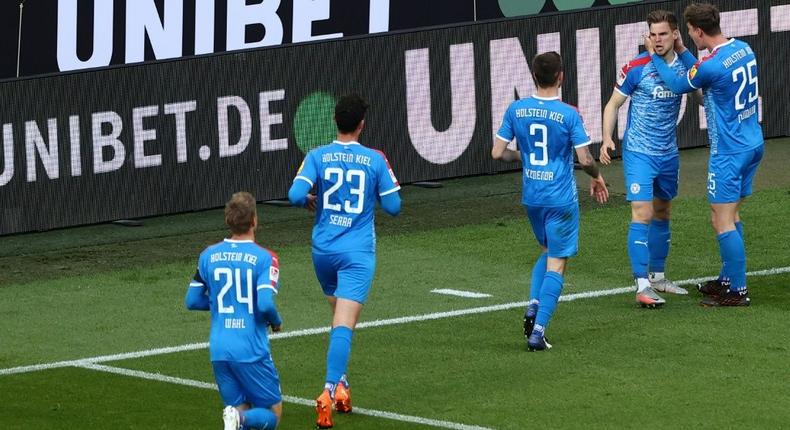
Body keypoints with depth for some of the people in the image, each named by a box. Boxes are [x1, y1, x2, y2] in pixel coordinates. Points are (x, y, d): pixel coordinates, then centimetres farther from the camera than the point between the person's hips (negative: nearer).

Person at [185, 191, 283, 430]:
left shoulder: (208, 256, 5)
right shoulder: (264, 258, -9)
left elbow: (192, 301, 11)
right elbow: (266, 304, -18)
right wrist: (276, 322, 4)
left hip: (218, 350, 4)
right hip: (251, 351, -4)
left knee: (241, 410, 15)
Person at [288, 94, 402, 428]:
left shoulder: (317, 157, -3)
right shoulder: (375, 160, -4)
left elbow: (296, 194, -14)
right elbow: (393, 206, 0)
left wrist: (310, 201, 8)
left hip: (323, 250, 2)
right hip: (358, 252, -2)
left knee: (340, 317, 23)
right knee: (344, 325, -11)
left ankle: (339, 387, 24)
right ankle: (330, 390, -26)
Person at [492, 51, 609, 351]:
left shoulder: (516, 110, -3)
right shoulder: (569, 115, -15)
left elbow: (497, 153, -1)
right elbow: (585, 160, -14)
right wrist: (597, 178, 7)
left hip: (531, 198, 5)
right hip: (561, 199, -5)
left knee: (548, 251, 26)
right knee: (556, 264, 2)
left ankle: (533, 305, 6)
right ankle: (538, 331, -5)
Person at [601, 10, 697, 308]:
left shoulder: (684, 67, 0)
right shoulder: (637, 68, -12)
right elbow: (613, 104, -5)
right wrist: (607, 139, -15)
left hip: (669, 154, 5)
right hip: (639, 152, -5)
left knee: (662, 213, 16)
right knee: (642, 214, -13)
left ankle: (657, 277, 30)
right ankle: (642, 286, -15)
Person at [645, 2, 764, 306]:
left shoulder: (711, 65, -23)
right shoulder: (743, 49, 3)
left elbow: (679, 85, -2)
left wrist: (655, 57, 10)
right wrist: (681, 52, 22)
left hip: (729, 153, -9)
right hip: (753, 144, 9)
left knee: (722, 222, -2)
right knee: (731, 217, 19)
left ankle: (737, 291, 0)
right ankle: (729, 279, 28)